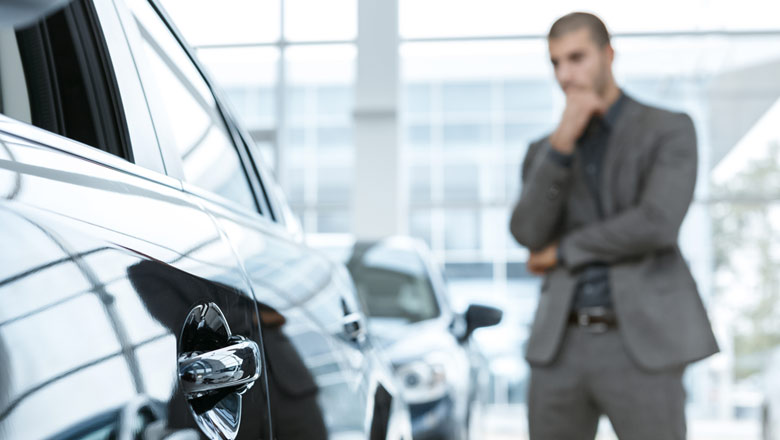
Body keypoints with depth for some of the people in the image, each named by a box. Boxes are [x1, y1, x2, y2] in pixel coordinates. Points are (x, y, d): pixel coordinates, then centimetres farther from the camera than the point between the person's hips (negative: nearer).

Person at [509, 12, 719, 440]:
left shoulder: (672, 130, 1)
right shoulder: (544, 152, 15)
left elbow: (657, 225, -16)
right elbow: (529, 234, -5)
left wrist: (563, 252, -4)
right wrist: (562, 141, -15)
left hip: (642, 344, -4)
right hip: (563, 347, 4)